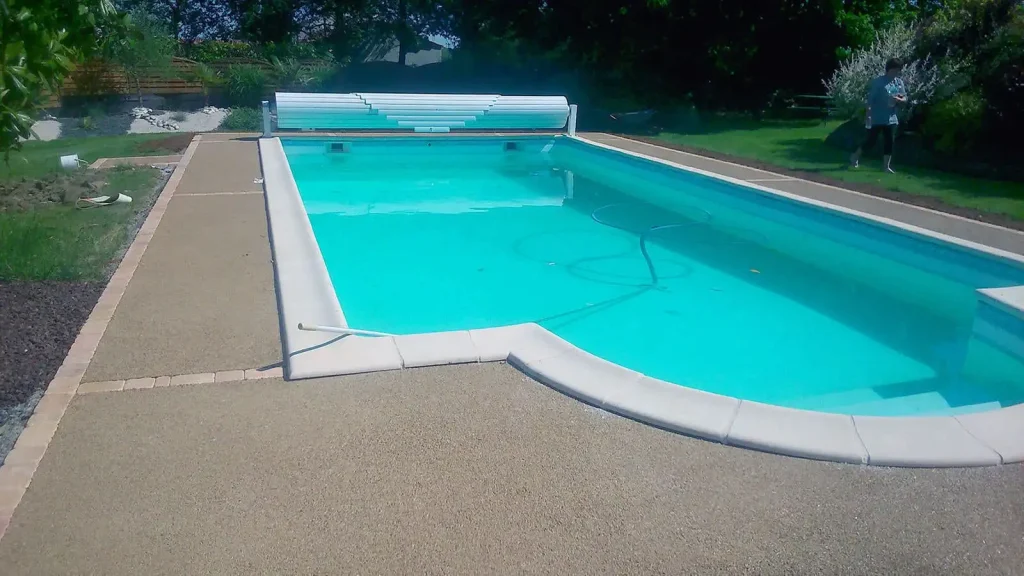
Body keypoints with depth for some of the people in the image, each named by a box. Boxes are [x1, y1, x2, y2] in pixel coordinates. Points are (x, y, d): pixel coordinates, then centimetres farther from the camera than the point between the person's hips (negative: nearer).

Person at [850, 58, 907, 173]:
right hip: (877, 119, -5)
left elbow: (905, 99, 9)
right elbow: (870, 101, -13)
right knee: (870, 141, 0)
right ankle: (855, 157, 21)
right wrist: (868, 117, -19)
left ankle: (887, 166, 10)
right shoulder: (878, 82, -13)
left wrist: (898, 100, -14)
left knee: (889, 142, 4)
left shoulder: (899, 82, 5)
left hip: (891, 119, 5)